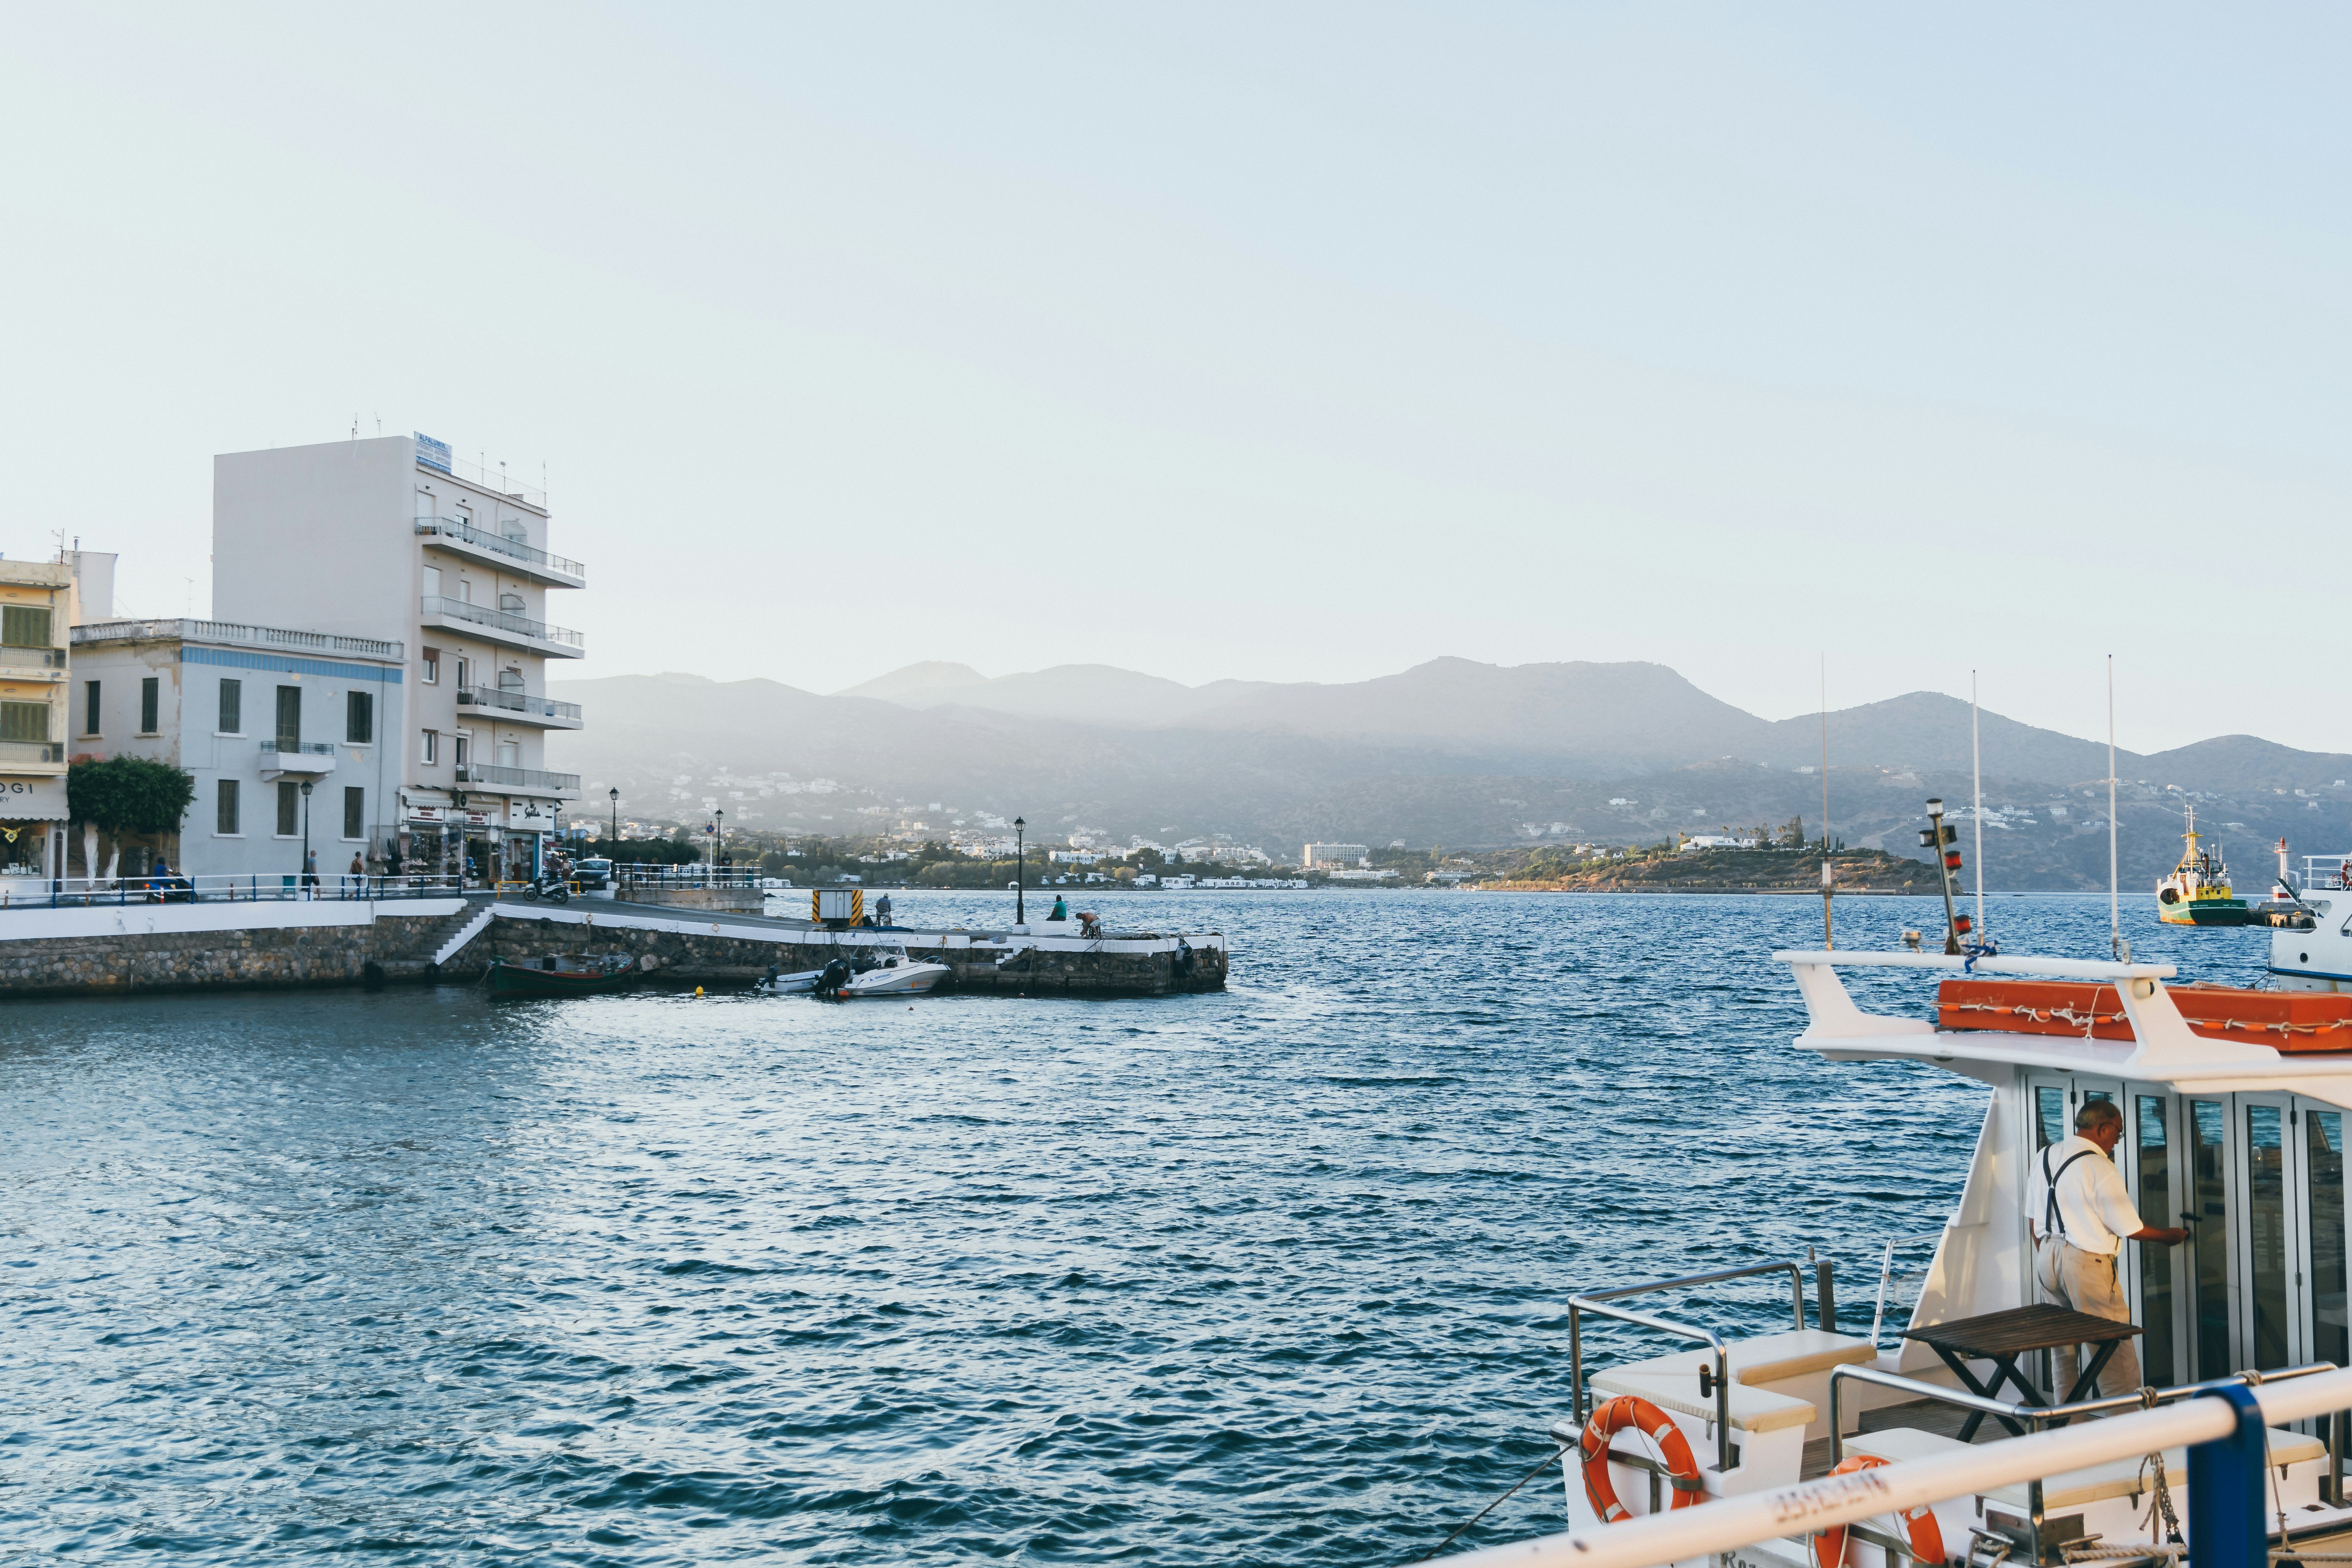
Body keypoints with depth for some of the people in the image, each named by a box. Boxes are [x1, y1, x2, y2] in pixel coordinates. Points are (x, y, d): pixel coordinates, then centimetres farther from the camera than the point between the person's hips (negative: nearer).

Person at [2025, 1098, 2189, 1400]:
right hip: (2086, 1264, -8)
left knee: (2063, 1347, 17)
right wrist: (2169, 1237, 10)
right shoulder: (2100, 1168, -15)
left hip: (2046, 1257, 8)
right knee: (2117, 1353, 0)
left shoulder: (2043, 1157, 8)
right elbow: (2130, 1229, -8)